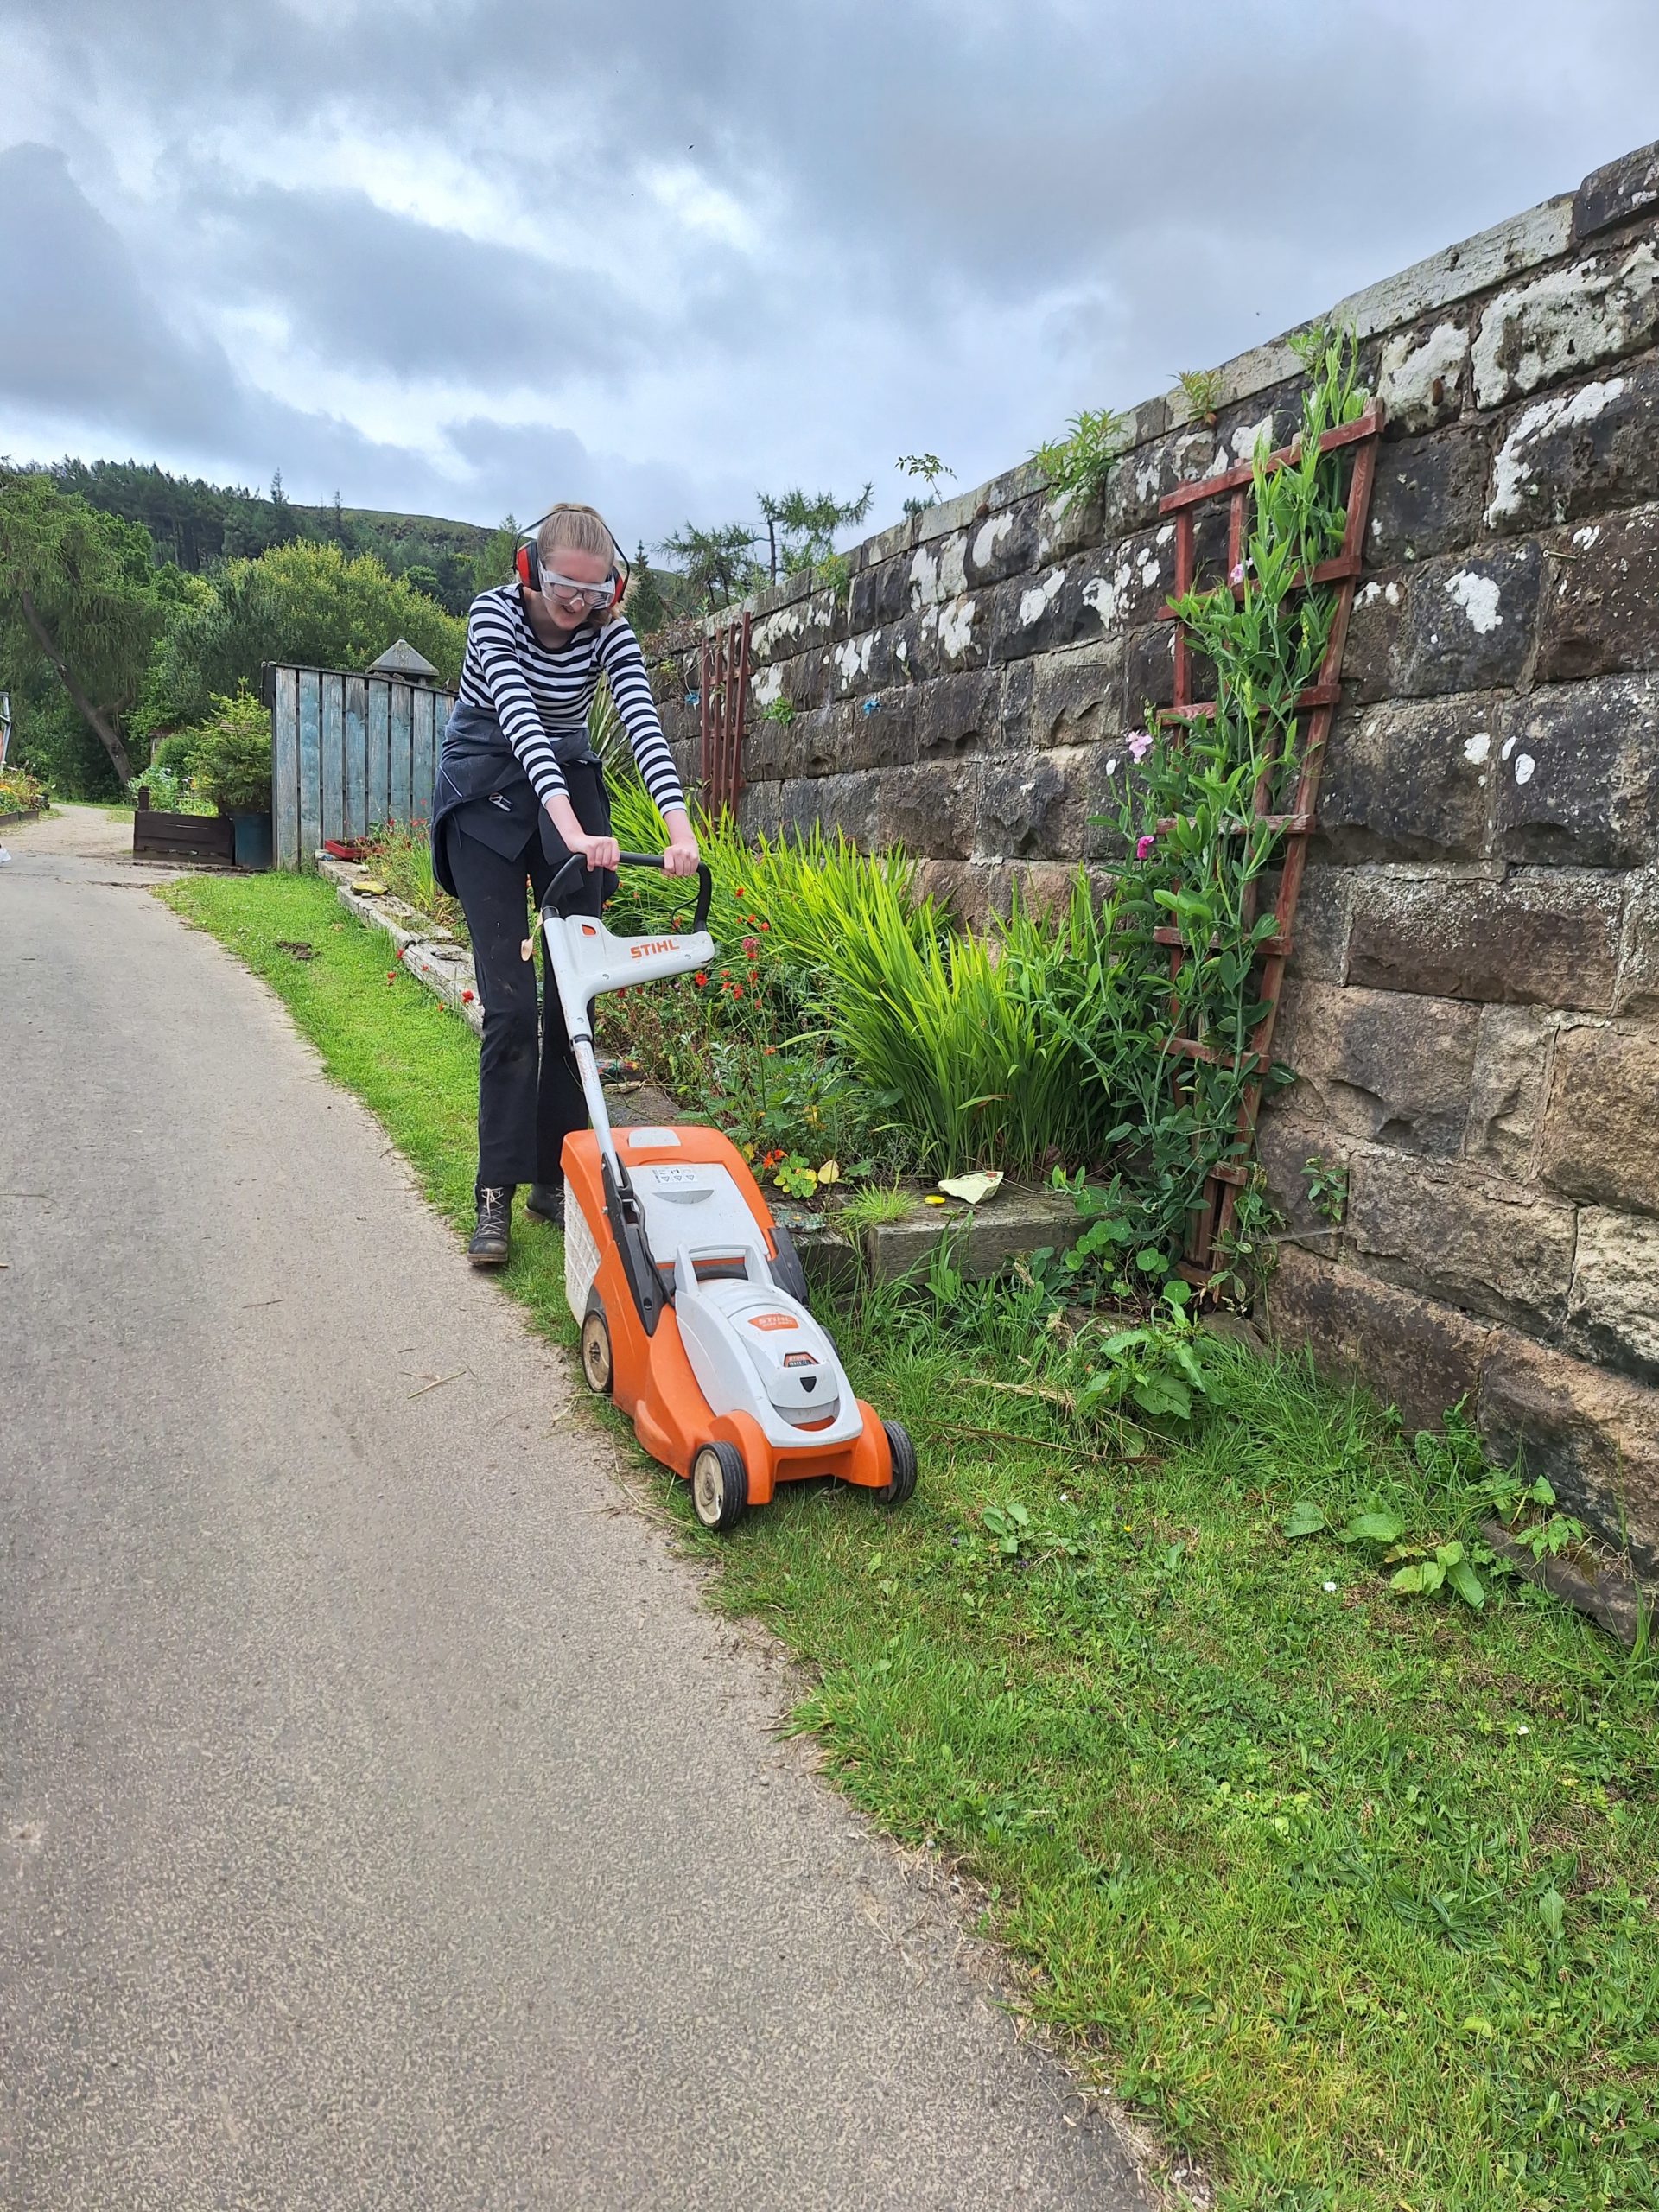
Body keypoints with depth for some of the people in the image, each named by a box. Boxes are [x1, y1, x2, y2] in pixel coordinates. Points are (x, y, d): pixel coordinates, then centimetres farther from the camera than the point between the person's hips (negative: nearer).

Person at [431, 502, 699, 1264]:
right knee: (511, 1002, -12)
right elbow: (519, 720, -32)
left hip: (570, 786, 4)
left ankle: (556, 1177, 8)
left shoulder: (608, 629, -9)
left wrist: (679, 827, -40)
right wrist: (571, 830, -47)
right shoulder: (494, 613, -18)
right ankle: (496, 1193, -6)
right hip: (488, 796, -3)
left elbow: (642, 722, -23)